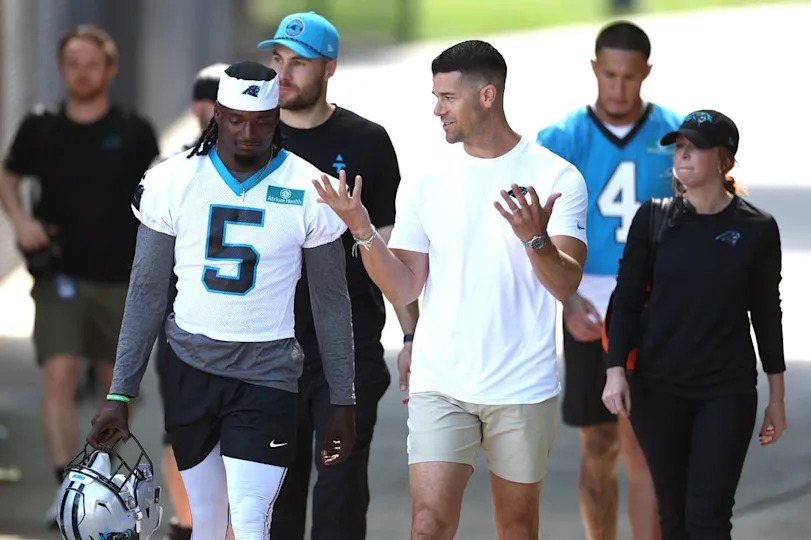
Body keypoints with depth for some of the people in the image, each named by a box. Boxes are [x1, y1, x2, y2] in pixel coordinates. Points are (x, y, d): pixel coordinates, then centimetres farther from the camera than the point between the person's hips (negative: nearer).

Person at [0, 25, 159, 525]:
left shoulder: (134, 131, -2)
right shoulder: (41, 127, 0)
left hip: (120, 277, 1)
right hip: (60, 274, -1)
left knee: (115, 384, 10)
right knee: (59, 376, -15)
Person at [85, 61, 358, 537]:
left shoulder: (310, 192, -3)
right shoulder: (173, 182, 0)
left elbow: (331, 302, 4)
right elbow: (147, 292, 6)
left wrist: (344, 402, 3)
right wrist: (120, 394, 3)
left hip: (267, 374, -2)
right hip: (189, 369, 2)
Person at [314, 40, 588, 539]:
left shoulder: (556, 178, -5)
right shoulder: (426, 184, 5)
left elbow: (566, 286, -12)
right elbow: (403, 290, 3)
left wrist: (535, 238, -31)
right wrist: (363, 231, -12)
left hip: (523, 387, -2)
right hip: (439, 384, 2)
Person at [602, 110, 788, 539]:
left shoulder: (756, 229, -3)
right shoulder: (653, 219, 1)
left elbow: (766, 314, 3)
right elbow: (627, 300, 4)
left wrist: (777, 398, 6)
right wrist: (615, 370, -7)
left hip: (727, 392, -2)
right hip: (659, 388, 2)